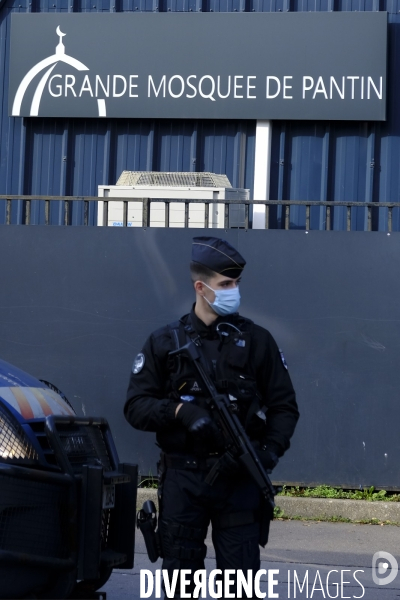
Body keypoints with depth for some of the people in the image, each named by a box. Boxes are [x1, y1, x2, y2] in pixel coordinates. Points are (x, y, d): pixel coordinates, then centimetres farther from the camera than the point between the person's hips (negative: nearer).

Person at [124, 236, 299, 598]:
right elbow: (136, 406, 2)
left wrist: (272, 448, -10)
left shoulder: (257, 341, 6)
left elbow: (284, 405, 8)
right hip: (183, 477, 0)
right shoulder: (165, 343, 6)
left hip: (238, 476, 0)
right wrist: (180, 410, -16)